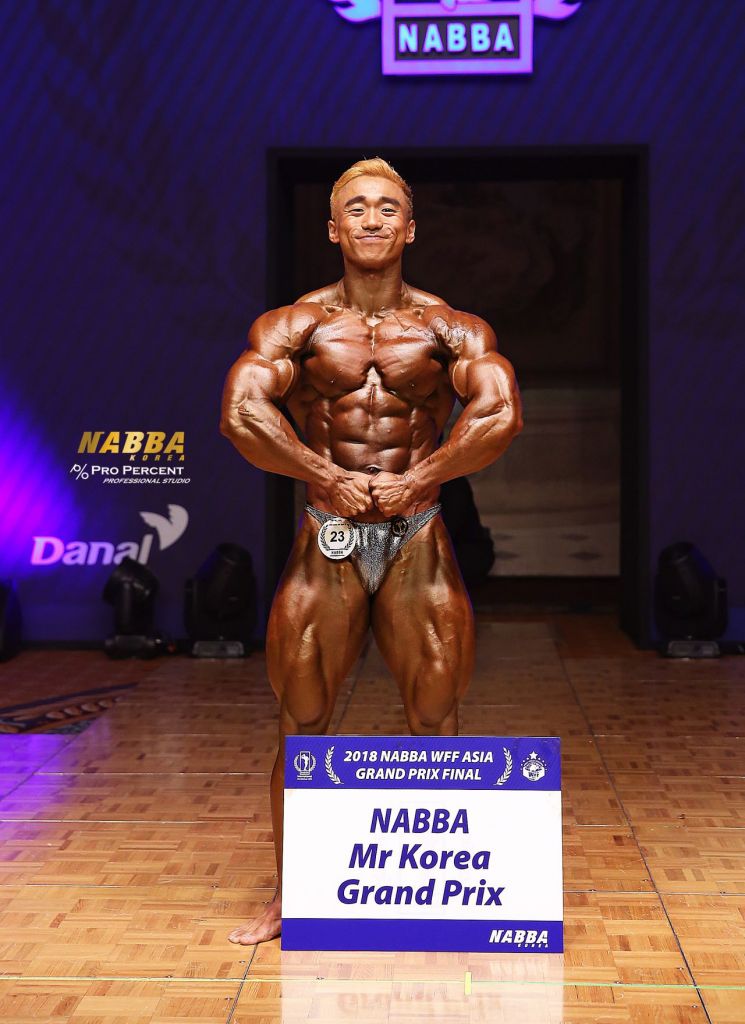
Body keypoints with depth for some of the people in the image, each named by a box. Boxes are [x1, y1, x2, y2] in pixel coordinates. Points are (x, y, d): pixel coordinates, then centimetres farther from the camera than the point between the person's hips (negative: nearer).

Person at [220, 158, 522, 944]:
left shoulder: (451, 329, 3)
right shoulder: (296, 326, 2)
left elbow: (501, 416, -13)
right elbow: (241, 414, -13)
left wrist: (415, 481, -15)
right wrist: (330, 479, -14)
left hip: (419, 541, 0)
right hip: (326, 541, 0)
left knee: (436, 725, 5)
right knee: (301, 729, 5)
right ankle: (288, 895, 19)